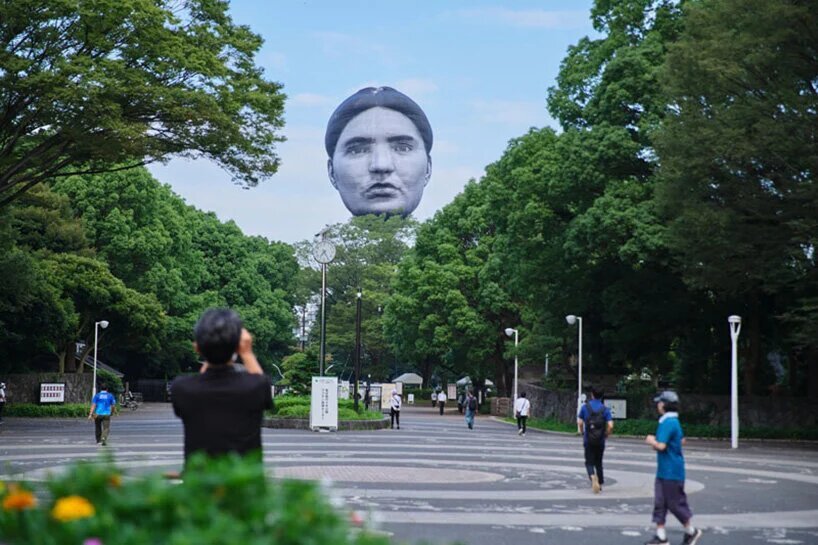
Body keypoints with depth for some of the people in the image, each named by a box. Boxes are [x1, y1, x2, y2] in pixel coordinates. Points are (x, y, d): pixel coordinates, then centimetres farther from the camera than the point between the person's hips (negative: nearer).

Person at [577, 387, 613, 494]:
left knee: (589, 462, 5)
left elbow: (579, 422, -5)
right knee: (598, 462, 17)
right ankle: (600, 484, 19)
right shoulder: (605, 409, -3)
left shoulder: (585, 407, -2)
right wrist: (606, 435, 6)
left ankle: (593, 477, -24)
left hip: (588, 440, -1)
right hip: (600, 441, 1)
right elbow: (610, 425, -11)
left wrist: (582, 433, 12)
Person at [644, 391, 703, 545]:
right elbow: (682, 440, 24)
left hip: (671, 472, -10)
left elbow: (661, 446, -27)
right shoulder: (675, 421, 12)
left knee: (676, 503, 2)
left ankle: (691, 531, 17)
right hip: (663, 470, 10)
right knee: (659, 503, 9)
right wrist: (656, 442, 17)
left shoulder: (667, 423, -21)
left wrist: (651, 441, -6)